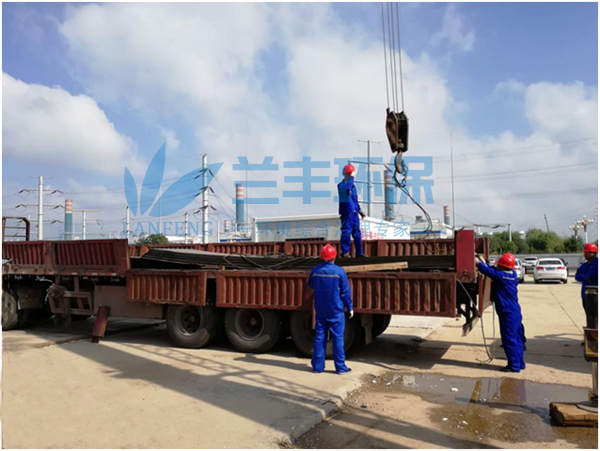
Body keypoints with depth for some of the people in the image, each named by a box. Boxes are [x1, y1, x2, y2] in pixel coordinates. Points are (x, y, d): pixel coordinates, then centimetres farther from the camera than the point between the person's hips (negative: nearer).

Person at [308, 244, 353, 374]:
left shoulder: (315, 270, -3)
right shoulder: (339, 271, -12)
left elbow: (311, 285, 15)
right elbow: (346, 291, -7)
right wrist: (349, 307, 3)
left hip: (320, 310, 3)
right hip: (336, 311, -3)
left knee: (319, 337, 10)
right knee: (338, 338, 4)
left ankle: (318, 366, 14)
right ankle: (340, 367, 9)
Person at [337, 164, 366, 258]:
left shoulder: (352, 185, 17)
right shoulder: (341, 185, -9)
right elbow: (347, 188, -34)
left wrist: (359, 210, 24)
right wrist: (351, 177, -26)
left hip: (354, 212, 8)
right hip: (347, 212, -8)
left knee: (357, 232, 11)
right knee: (346, 232, -8)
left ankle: (359, 252, 19)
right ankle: (345, 252, -1)